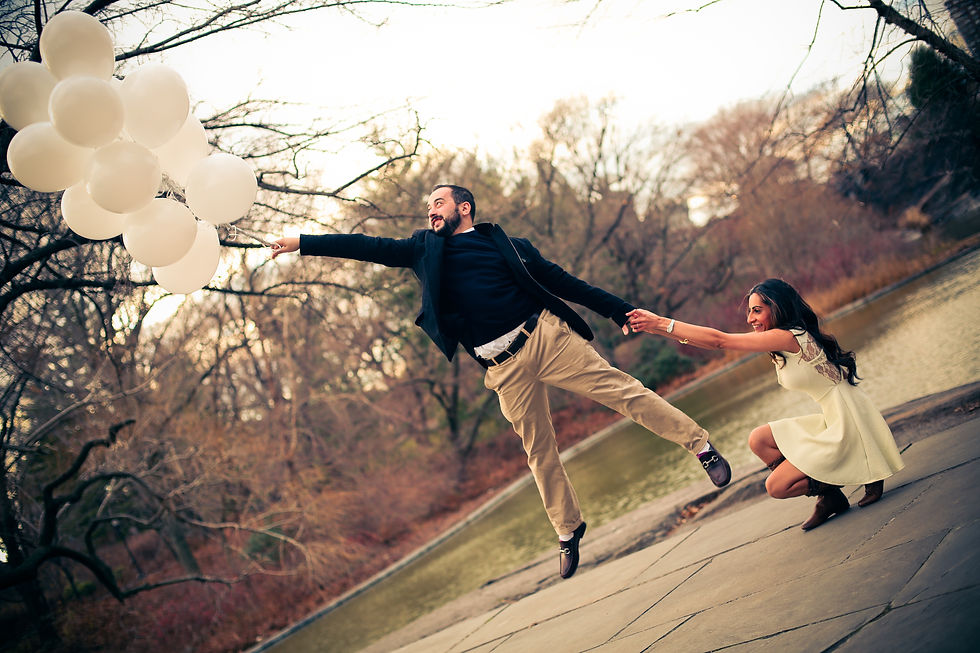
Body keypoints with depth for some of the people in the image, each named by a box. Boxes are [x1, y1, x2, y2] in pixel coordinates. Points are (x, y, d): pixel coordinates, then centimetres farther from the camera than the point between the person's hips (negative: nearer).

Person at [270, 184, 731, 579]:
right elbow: (370, 247, 16)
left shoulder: (507, 245, 10)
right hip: (504, 367, 2)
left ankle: (700, 445, 2)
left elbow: (563, 282, 11)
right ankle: (567, 530, 19)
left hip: (544, 335, -2)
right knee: (538, 451, 5)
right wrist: (303, 243, 13)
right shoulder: (426, 249, 16)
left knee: (619, 388, -9)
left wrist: (618, 310, 8)